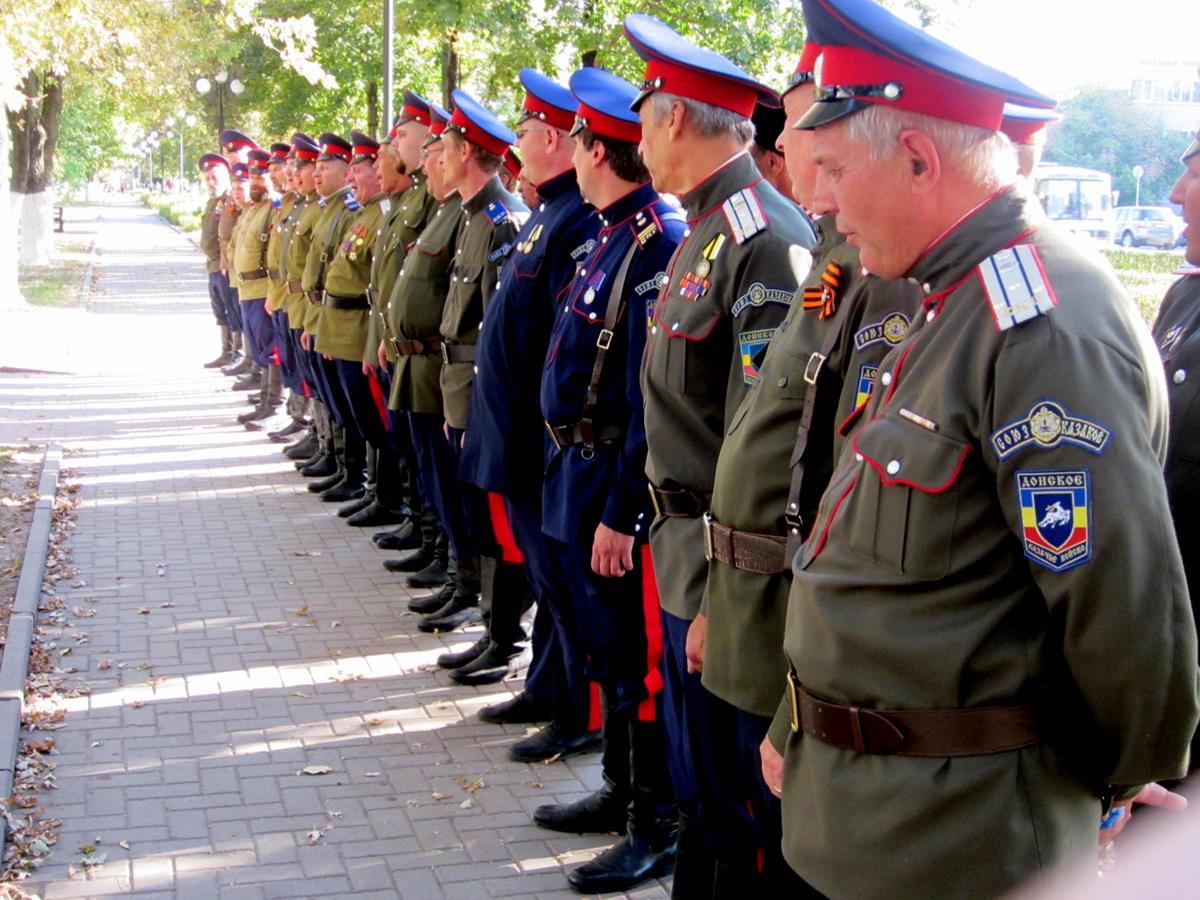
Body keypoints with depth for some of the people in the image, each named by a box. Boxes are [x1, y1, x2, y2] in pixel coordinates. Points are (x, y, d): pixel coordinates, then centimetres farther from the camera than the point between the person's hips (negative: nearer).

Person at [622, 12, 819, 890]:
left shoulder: (765, 240, -21)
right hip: (684, 552, 9)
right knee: (694, 781, 22)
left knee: (728, 793, 6)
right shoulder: (702, 234, 12)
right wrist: (674, 539, 17)